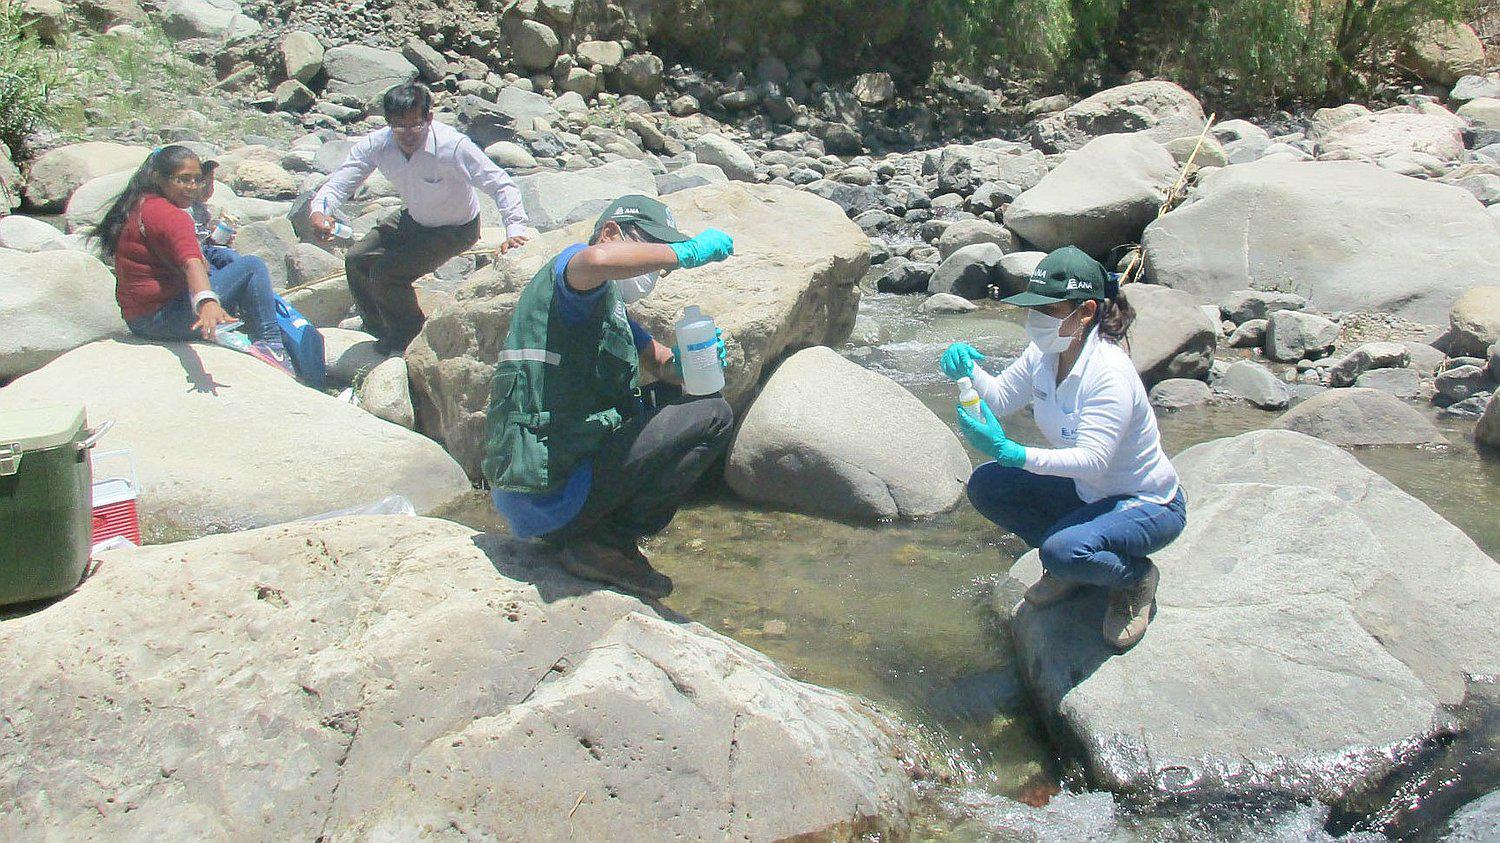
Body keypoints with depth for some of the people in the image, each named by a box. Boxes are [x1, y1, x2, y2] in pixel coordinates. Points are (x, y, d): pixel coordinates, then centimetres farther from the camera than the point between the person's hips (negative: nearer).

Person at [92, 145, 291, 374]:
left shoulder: (138, 206, 14)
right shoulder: (171, 216, -18)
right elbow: (191, 264, -38)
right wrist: (207, 302, -53)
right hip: (163, 318, -10)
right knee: (253, 266, -12)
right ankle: (269, 342, -12)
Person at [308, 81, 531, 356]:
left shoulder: (454, 146, -34)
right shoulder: (377, 144, -19)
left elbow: (501, 184, -30)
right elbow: (340, 181, -18)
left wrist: (515, 230, -44)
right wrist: (318, 211, -40)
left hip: (456, 230, -6)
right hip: (413, 219, 6)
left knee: (385, 272, -18)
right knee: (356, 260, 3)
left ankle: (412, 339, 9)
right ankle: (382, 334, 27)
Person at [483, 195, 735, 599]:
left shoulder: (610, 308, 25)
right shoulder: (568, 267, -6)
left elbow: (662, 363, 22)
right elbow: (597, 260, -32)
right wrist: (686, 252, -20)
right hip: (551, 489, -10)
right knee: (713, 416, -11)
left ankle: (597, 536, 10)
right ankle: (606, 542, -8)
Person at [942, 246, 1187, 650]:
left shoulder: (1108, 373, -30)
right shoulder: (1044, 355, -7)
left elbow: (1092, 460, -37)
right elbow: (1000, 398, 2)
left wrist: (1013, 454, -47)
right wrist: (969, 369, -20)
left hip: (1149, 505, -8)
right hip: (1088, 492, 8)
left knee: (1064, 551, -35)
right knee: (984, 485, -8)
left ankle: (1137, 576, -1)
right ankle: (1068, 565, 9)